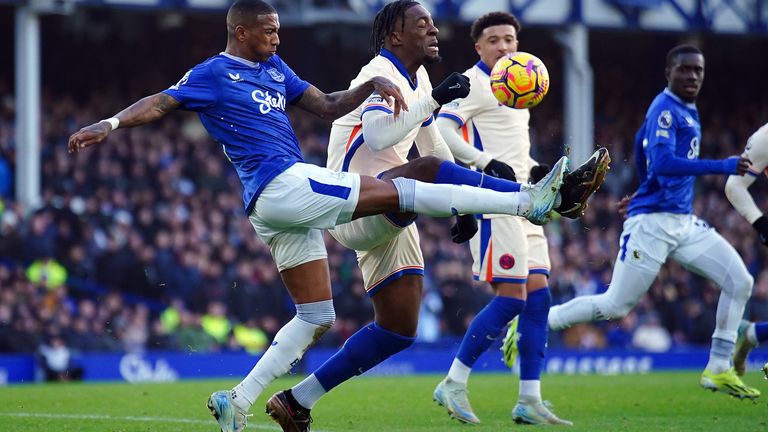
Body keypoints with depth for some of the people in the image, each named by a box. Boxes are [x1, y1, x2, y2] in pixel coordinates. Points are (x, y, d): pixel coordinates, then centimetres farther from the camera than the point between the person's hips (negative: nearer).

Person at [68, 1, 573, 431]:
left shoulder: (275, 68, 22)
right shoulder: (213, 73, 0)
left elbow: (327, 106, 22)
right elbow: (160, 103, -9)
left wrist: (371, 85, 6)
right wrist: (108, 125, -25)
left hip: (286, 208, 9)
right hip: (281, 185, -9)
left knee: (316, 318, 11)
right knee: (403, 190, -9)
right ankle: (527, 202, -8)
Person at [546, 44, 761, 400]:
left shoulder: (687, 111, 15)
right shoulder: (664, 110, -13)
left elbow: (641, 141, 31)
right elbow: (662, 163, -29)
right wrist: (722, 167, -33)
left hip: (684, 223, 9)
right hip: (652, 223, -9)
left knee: (740, 282, -2)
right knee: (614, 306, -7)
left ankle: (719, 370, 3)